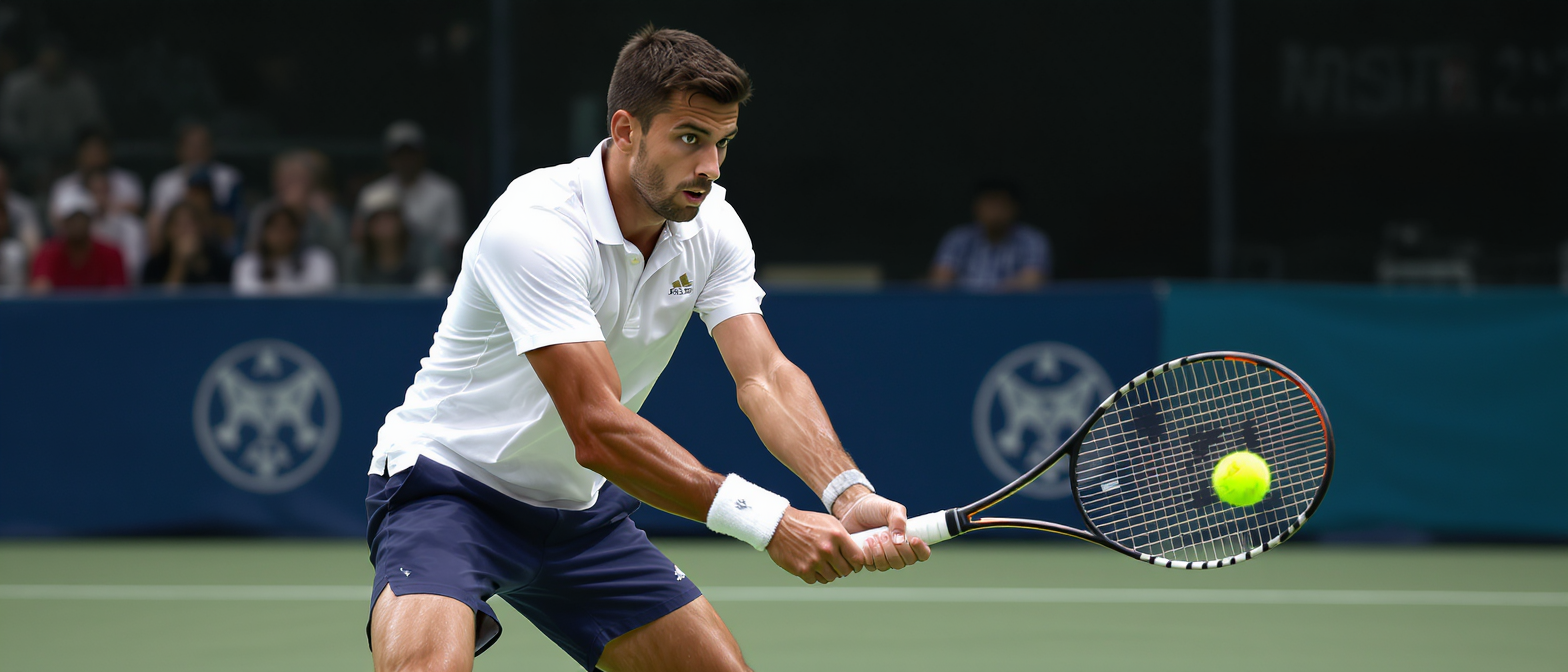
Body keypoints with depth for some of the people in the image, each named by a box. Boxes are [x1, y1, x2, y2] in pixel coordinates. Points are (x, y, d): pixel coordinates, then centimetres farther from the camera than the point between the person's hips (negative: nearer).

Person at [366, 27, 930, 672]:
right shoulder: (537, 225, -28)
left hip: (579, 508, 7)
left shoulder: (713, 227, -4)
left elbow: (765, 377, -14)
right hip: (446, 486, -7)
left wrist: (849, 493, -34)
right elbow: (598, 431, -34)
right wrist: (768, 520, -40)